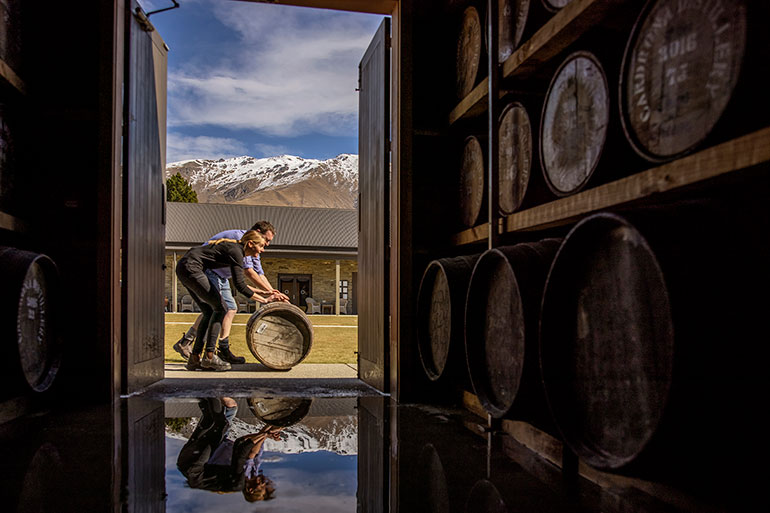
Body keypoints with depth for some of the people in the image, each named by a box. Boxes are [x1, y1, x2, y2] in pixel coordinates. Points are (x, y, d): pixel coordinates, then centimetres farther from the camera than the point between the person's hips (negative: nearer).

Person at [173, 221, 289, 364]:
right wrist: (269, 292, -25)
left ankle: (223, 350, 7)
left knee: (231, 308, 4)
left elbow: (259, 274, 9)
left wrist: (273, 293, -3)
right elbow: (248, 271, -28)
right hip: (207, 270, -10)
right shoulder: (239, 237, -23)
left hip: (221, 276, 10)